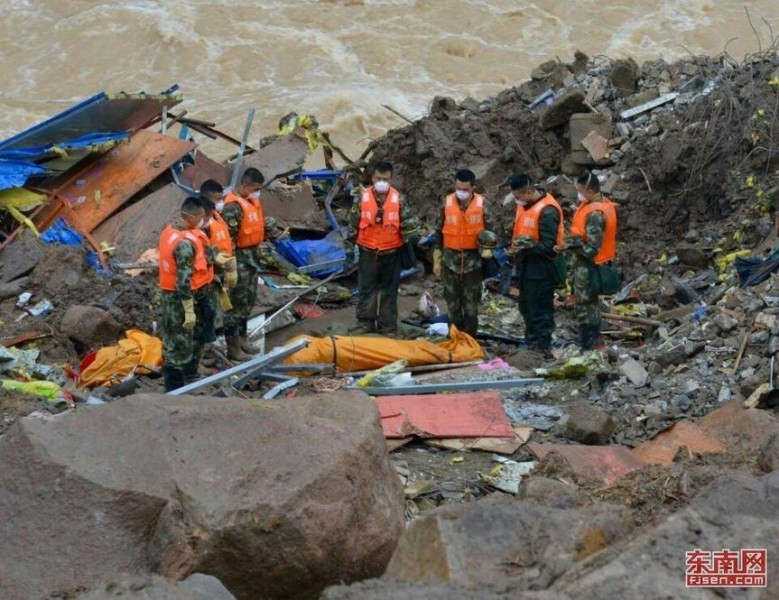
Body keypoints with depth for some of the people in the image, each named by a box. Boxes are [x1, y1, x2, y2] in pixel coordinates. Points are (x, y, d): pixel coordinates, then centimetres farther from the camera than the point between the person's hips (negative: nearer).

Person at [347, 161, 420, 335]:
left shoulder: (399, 199, -7)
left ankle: (388, 326, 16)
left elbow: (409, 223, 1)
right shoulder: (362, 198, -6)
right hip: (368, 252, 0)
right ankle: (365, 324, 15)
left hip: (391, 253, 0)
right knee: (367, 289, 6)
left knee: (389, 290, 8)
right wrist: (350, 248, 5)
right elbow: (353, 224, 2)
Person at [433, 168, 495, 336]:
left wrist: (487, 248, -15)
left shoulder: (481, 204, -6)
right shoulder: (447, 203, -3)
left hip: (473, 261, -1)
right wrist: (437, 260, 4)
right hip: (451, 260, 1)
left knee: (471, 305, 5)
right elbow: (440, 233, 5)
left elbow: (489, 230, 5)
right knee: (453, 304, 8)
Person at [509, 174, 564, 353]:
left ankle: (542, 349, 8)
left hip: (541, 267, -9)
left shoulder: (547, 211, -22)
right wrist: (515, 243, 6)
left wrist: (530, 245, -35)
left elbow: (548, 246, -22)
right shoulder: (525, 204, 5)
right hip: (525, 263, 9)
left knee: (540, 310, -1)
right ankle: (530, 344, 33)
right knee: (526, 307, 20)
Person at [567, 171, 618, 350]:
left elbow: (592, 248, -29)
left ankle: (587, 347, 5)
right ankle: (593, 341, 32)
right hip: (590, 263, 10)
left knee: (584, 306, -1)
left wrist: (574, 244, -21)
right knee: (591, 302, 20)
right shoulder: (605, 204, 4)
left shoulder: (595, 214, -27)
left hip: (587, 265, -10)